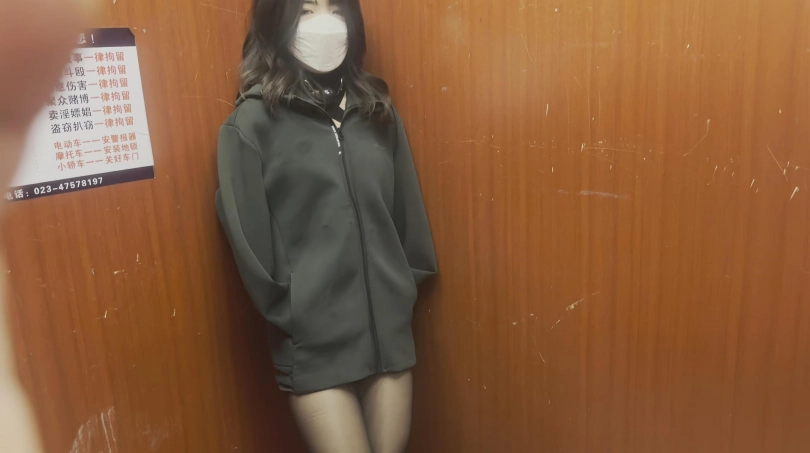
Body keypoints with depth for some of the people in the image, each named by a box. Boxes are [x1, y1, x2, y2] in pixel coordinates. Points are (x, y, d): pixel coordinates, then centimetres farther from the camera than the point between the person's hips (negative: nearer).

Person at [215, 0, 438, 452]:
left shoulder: (377, 109, 9)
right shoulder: (252, 122, -6)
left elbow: (407, 211, 11)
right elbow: (248, 238, -7)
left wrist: (405, 291, 8)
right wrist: (293, 316, -4)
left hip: (389, 327, 5)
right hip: (314, 342, -4)